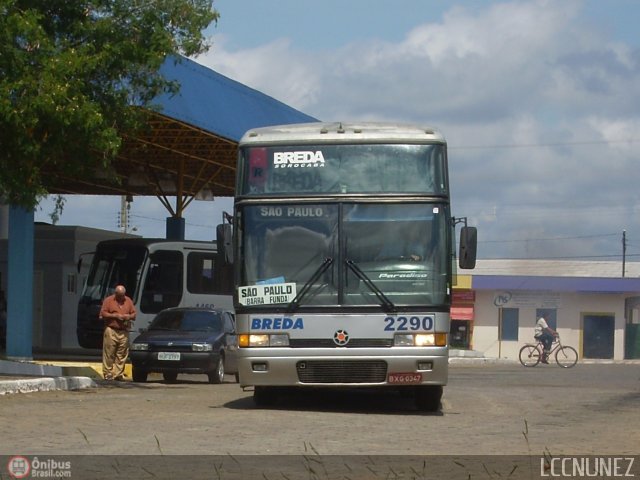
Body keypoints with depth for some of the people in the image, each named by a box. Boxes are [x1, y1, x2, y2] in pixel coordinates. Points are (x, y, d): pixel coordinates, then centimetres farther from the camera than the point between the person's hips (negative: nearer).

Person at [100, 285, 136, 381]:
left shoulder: (128, 301, 15)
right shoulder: (108, 300, 4)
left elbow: (134, 314, 16)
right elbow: (103, 314, -2)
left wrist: (129, 316, -6)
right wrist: (115, 316, -10)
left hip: (124, 332, 3)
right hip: (111, 331, -3)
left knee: (122, 355, -1)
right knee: (109, 355, -6)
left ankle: (119, 374, 2)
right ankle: (107, 374, -3)